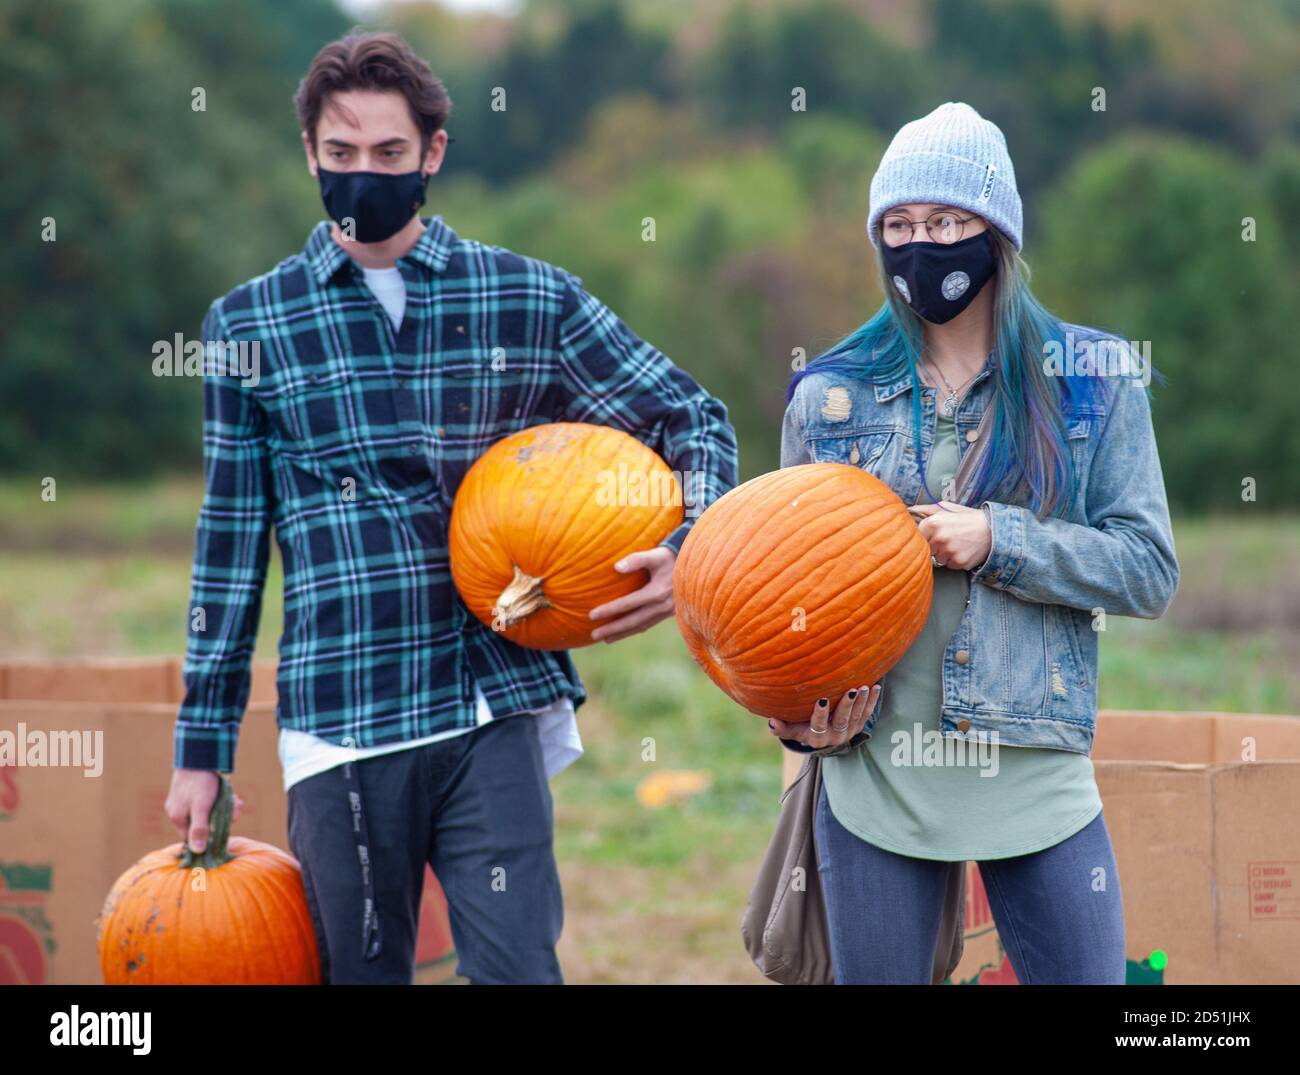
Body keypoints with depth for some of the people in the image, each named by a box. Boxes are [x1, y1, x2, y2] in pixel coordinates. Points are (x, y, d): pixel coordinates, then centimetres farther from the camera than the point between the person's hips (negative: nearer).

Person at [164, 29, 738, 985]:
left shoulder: (532, 301, 6)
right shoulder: (251, 323, 7)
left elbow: (696, 421, 12)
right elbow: (232, 542, 10)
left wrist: (690, 553, -8)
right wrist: (203, 748, 9)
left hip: (496, 709, -1)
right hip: (338, 723, 1)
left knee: (516, 968, -10)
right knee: (361, 973, 5)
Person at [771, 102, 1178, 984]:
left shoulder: (1094, 381, 2)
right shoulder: (829, 395, 6)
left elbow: (1149, 571, -2)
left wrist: (998, 540, -15)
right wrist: (800, 709, -6)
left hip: (1038, 775, -1)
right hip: (873, 775, 1)